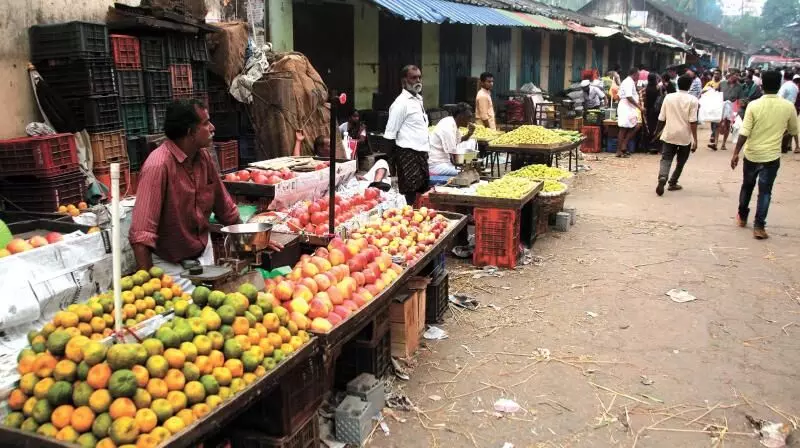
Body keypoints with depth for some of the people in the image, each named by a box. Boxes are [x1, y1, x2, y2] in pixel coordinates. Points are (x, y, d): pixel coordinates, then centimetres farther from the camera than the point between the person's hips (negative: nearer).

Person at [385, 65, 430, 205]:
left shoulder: (418, 99, 16)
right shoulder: (401, 103, -11)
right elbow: (389, 134, -13)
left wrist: (425, 153, 19)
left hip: (421, 153, 9)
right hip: (408, 154, -9)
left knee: (422, 192, 12)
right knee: (409, 195, -8)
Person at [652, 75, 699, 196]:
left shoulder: (668, 97, 2)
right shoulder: (692, 100, -7)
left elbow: (661, 118, 6)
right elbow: (693, 121, -12)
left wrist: (659, 131, 22)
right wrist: (695, 140, -8)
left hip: (669, 135, 2)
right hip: (685, 136, -2)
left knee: (666, 159, 0)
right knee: (680, 162, 16)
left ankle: (662, 178, -25)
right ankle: (672, 183, 20)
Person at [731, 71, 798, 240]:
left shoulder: (753, 105, -11)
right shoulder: (788, 106, -6)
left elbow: (744, 133, -15)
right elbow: (793, 131, 9)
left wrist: (735, 153, -8)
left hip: (751, 154, 1)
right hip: (771, 156, 0)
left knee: (747, 186, 20)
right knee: (765, 191, 4)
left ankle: (742, 216, 34)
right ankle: (759, 226, 1)